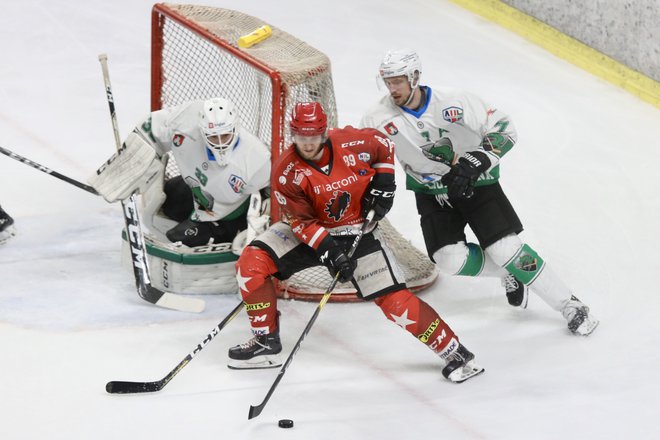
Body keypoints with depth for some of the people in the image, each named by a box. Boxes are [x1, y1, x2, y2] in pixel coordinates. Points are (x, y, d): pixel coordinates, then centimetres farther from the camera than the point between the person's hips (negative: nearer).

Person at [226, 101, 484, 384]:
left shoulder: (353, 143, -20)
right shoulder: (286, 172, -20)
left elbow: (385, 147, 3)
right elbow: (302, 221, -18)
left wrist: (382, 185, -6)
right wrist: (330, 253, -28)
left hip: (358, 231, -2)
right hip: (311, 230, 2)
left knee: (394, 300, -12)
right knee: (251, 263, -15)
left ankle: (454, 352, -1)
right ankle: (266, 343, -1)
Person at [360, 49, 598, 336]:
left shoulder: (453, 102, -23)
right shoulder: (379, 118, -16)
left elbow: (504, 129, -20)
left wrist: (473, 163, -32)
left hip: (476, 183, -3)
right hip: (431, 192, 3)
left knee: (506, 250, -14)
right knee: (451, 261, -16)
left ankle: (569, 305, -2)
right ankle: (508, 273, 13)